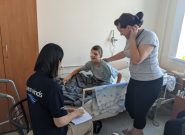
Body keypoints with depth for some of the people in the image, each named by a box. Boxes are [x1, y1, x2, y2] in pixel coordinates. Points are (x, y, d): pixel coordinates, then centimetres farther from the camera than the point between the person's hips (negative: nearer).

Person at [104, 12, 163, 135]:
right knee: (129, 106, 18)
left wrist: (132, 38, -24)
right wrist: (108, 59, 28)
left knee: (140, 111, 5)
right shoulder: (132, 38, 2)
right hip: (135, 80, 9)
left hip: (150, 83, -8)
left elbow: (136, 59, -32)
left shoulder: (149, 36, -22)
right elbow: (124, 53, 21)